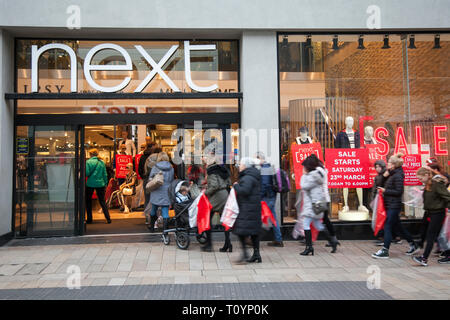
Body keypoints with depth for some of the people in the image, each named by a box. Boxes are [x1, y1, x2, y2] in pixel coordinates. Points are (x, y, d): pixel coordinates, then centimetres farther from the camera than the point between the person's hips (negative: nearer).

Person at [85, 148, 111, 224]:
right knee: (102, 201, 8)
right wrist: (105, 183, 13)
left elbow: (86, 173, -13)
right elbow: (105, 174, 5)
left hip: (90, 184, -3)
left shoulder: (88, 162, -7)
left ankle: (89, 219, 14)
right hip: (100, 184, 3)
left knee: (88, 201, 13)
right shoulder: (101, 162, 3)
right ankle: (108, 218, 0)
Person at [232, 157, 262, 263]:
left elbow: (244, 191, -27)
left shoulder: (248, 178, -16)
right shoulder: (254, 176, 17)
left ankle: (245, 253, -9)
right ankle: (256, 254, 17)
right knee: (254, 231, 12)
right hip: (254, 207, 10)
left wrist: (236, 185, -10)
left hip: (247, 209, -10)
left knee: (241, 230, -6)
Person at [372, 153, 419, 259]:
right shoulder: (392, 174, 13)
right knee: (398, 226, 18)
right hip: (390, 205, 10)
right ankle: (413, 245, 31)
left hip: (394, 206, -10)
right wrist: (385, 175, 7)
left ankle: (385, 251, -2)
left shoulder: (398, 176, -16)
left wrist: (385, 191, -15)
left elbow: (399, 192, -19)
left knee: (388, 227, -7)